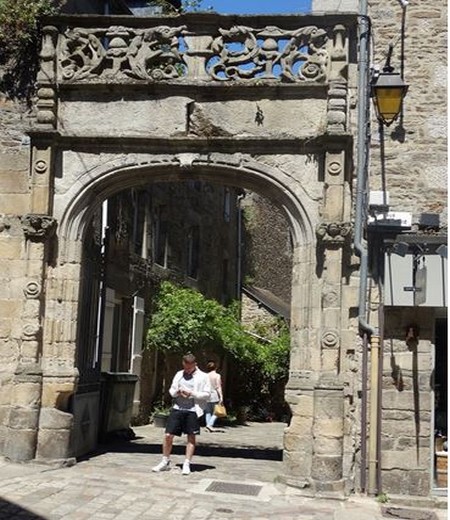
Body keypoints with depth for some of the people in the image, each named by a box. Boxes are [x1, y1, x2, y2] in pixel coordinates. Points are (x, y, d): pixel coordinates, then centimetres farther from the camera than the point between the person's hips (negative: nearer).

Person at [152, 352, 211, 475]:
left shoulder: (202, 377, 0)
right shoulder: (179, 374, 12)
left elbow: (207, 394, -3)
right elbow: (171, 390, 16)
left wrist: (192, 393, -14)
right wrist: (177, 392, -6)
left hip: (193, 410, -3)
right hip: (177, 408, 3)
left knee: (191, 437, 3)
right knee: (168, 435, 0)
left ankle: (187, 464, 11)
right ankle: (165, 462, 14)